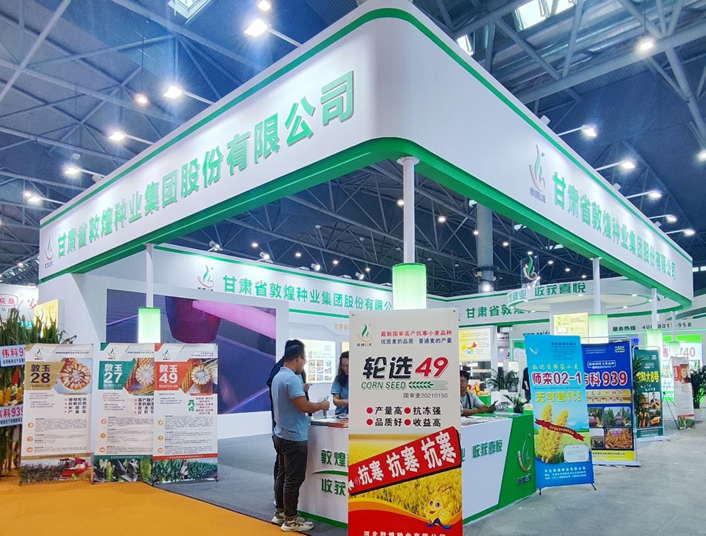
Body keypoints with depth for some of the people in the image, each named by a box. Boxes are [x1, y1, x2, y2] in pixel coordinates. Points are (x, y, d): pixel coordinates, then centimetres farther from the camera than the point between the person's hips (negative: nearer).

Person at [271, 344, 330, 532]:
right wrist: (321, 405, -9)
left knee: (283, 475, 17)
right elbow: (303, 406, -25)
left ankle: (280, 513, 27)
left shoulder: (278, 377, 9)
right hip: (294, 437, -10)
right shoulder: (292, 379, -22)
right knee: (293, 479, 0)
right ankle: (291, 520, 9)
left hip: (281, 434, 10)